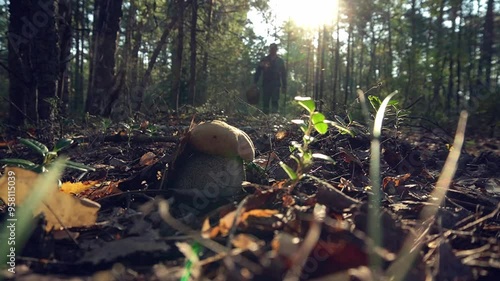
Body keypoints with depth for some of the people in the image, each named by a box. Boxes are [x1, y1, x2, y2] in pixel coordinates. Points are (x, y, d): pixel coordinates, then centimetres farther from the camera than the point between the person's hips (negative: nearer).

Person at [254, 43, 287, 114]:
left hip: (276, 85, 0)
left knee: (274, 101, -7)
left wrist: (284, 86, 5)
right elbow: (258, 71, 6)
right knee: (265, 102, 3)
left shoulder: (280, 61, 10)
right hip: (266, 84, 0)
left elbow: (283, 74, 11)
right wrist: (255, 82, -3)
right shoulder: (264, 60, 7)